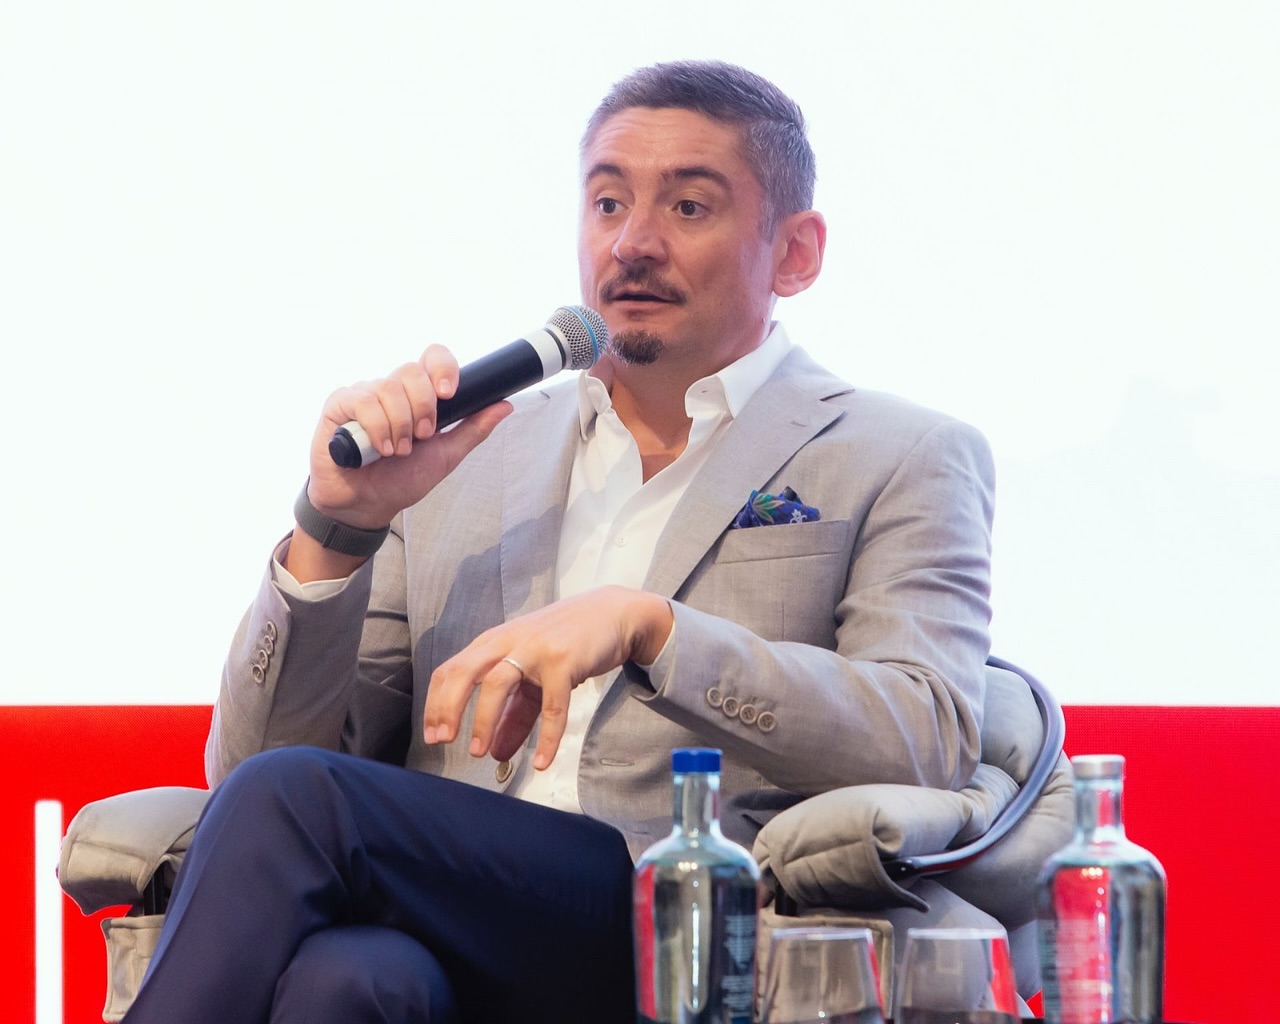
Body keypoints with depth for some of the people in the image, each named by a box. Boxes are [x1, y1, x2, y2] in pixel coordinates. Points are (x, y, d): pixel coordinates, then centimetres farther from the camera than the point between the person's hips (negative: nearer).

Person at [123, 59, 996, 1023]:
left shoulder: (904, 463, 14)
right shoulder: (468, 455, 24)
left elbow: (928, 743, -6)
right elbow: (256, 758, 19)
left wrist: (646, 627, -17)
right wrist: (337, 529, 2)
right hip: (436, 941, 3)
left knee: (294, 802, -27)